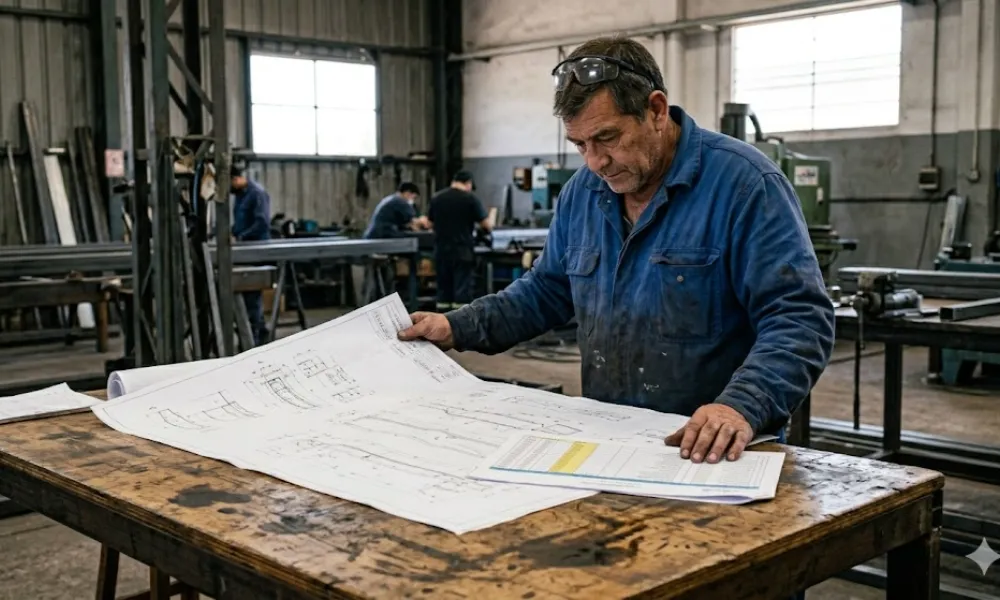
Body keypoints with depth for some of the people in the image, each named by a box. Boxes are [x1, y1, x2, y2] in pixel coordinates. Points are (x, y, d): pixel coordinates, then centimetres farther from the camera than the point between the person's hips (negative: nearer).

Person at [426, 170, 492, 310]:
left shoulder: (436, 198, 7)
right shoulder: (470, 198, -7)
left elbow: (430, 223, 15)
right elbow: (486, 224, -6)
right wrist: (488, 228, 15)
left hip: (441, 251, 5)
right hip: (462, 251, -4)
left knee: (443, 289, 11)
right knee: (462, 290, -2)